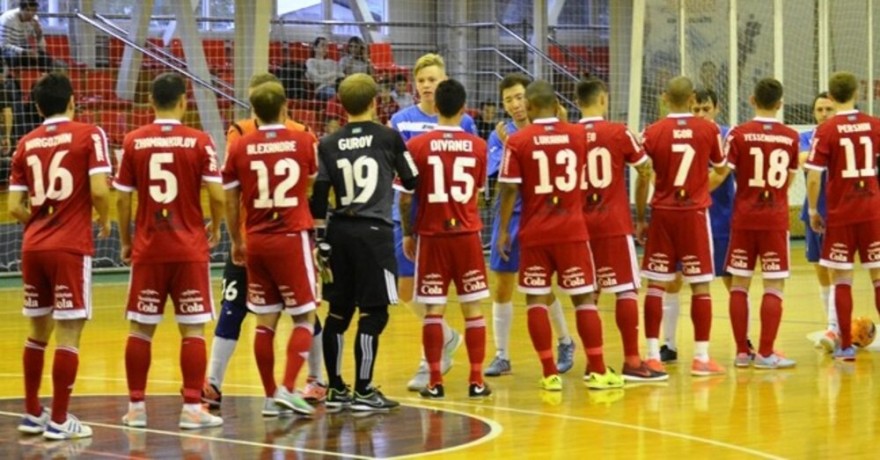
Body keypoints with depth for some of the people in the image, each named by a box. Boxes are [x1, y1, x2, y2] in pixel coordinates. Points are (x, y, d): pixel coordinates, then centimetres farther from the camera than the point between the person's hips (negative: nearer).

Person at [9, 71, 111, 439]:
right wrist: (104, 221, 5)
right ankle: (58, 420, 0)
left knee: (38, 330, 17)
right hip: (71, 247, -5)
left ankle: (32, 414, 23)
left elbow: (14, 208, 7)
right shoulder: (88, 134, -3)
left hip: (33, 247, 5)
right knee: (69, 333, -1)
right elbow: (99, 190, -14)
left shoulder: (26, 144, 9)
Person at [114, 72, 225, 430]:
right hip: (189, 249, -2)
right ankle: (192, 408, 1)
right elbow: (217, 196, -9)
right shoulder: (199, 141, -5)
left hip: (147, 249, 2)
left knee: (140, 329, 9)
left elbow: (122, 198, 0)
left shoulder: (134, 141, 0)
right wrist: (215, 229, 10)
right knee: (193, 329, 3)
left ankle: (136, 407, 12)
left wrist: (125, 241, 13)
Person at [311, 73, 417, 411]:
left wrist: (320, 240, 7)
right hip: (373, 232, -5)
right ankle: (363, 391, -2)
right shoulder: (388, 137, -2)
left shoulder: (329, 144, 6)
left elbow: (319, 196, 2)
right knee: (373, 312, -1)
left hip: (339, 232, 5)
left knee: (338, 311, 12)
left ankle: (336, 388, 17)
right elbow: (412, 182, 7)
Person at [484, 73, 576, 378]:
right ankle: (502, 356, 12)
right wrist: (508, 147, -26)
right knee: (503, 288, 3)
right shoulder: (499, 136, 0)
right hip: (510, 217, 2)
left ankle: (565, 343, 24)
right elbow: (500, 176, -10)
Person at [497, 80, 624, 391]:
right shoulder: (578, 135, 1)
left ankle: (550, 373, 1)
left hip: (535, 234, -1)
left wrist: (504, 229, 2)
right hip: (572, 230, 1)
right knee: (584, 298, 6)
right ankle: (597, 370, 5)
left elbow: (510, 190, -8)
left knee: (536, 300, 5)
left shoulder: (518, 141, -6)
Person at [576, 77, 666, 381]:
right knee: (626, 289, -1)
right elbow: (645, 171, 4)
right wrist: (640, 211, 17)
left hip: (580, 224, 3)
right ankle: (632, 362, -5)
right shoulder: (619, 133, -3)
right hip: (614, 224, -3)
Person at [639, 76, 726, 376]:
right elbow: (721, 169, 12)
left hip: (662, 213, 1)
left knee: (656, 284, 5)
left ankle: (653, 356, 4)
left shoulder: (653, 133, -4)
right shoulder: (708, 130, -3)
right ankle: (701, 357, 2)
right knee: (700, 285, 4)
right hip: (695, 213, -1)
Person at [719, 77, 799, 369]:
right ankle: (765, 353, -3)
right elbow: (789, 180, 9)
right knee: (774, 286, 1)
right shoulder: (790, 137, -1)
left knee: (739, 284, 9)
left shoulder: (739, 134, -6)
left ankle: (742, 352, 9)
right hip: (776, 219, 0)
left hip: (744, 217, 0)